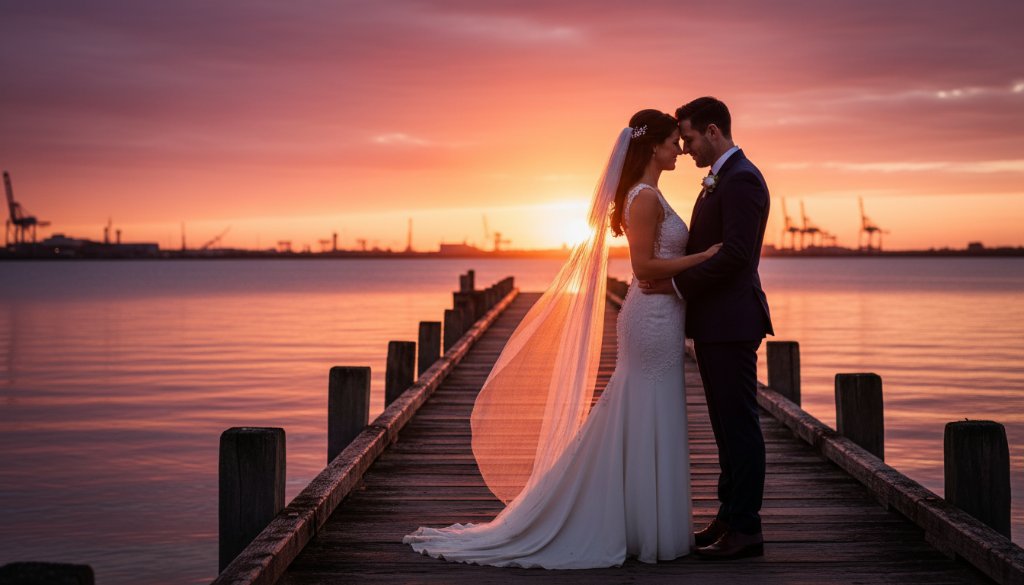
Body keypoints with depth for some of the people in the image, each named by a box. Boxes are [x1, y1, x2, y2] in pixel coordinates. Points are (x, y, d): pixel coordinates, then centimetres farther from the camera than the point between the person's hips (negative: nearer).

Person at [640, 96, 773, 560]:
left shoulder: (741, 179, -14)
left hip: (732, 323, -10)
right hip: (714, 322, 10)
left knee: (739, 423, -5)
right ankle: (730, 517, 21)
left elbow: (735, 253, -22)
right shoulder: (719, 180, 19)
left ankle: (745, 529, 1)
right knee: (727, 423, 14)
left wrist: (678, 284, -18)